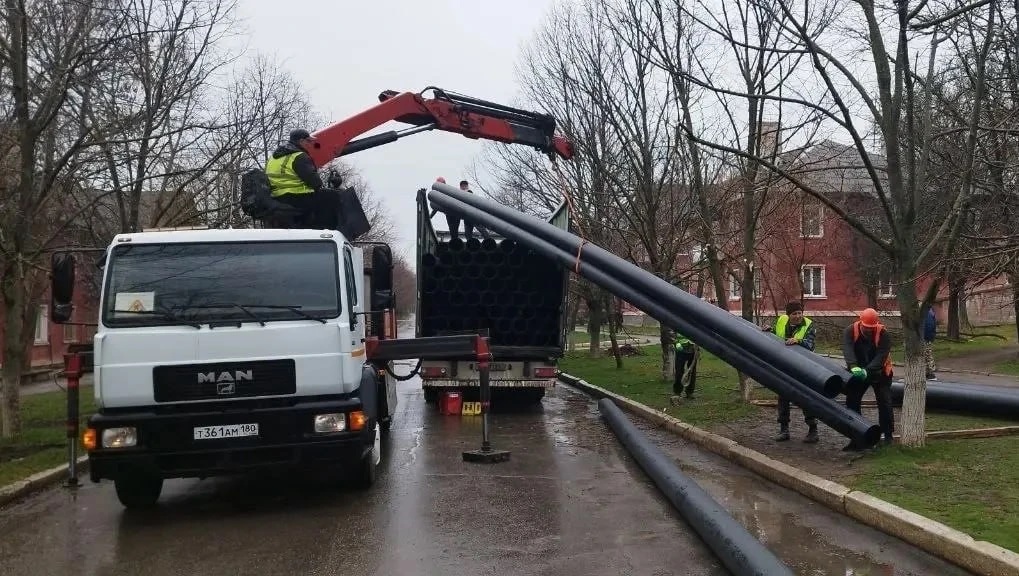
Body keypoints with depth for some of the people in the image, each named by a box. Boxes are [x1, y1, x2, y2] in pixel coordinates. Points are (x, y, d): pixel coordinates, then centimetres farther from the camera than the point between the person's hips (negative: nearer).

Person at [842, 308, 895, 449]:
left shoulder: (883, 334, -20)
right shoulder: (850, 331, -15)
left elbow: (881, 356, -29)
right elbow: (847, 349, -31)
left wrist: (867, 371, -43)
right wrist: (853, 366, -48)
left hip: (879, 373, -2)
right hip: (857, 373, 2)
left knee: (885, 403, -5)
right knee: (852, 402, 0)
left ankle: (888, 435, 8)